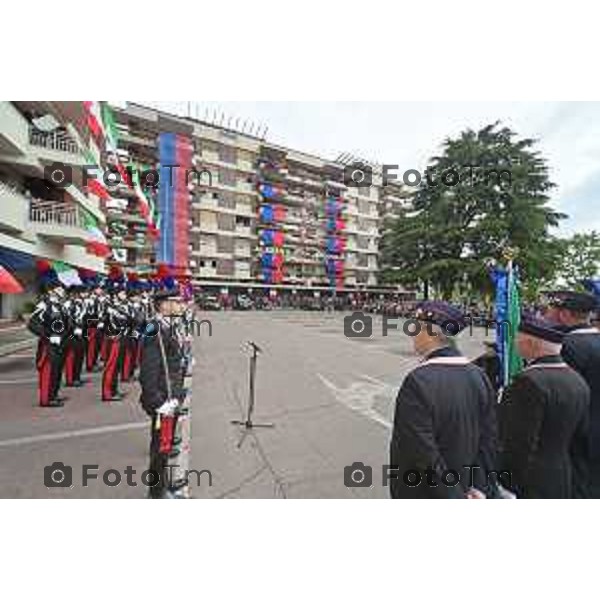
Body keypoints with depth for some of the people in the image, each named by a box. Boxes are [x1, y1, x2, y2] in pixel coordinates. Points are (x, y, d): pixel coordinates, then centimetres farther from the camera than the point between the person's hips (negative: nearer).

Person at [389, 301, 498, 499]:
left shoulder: (418, 381, -29)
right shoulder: (479, 376, -7)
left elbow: (423, 453, -26)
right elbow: (489, 438, -3)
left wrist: (454, 496, -14)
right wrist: (479, 487, 0)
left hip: (421, 491, -6)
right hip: (462, 486, 6)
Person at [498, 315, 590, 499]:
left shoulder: (529, 380, -25)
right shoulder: (578, 381, 3)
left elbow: (519, 445, -23)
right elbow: (582, 440, 10)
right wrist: (576, 481, 19)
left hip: (529, 486, -8)